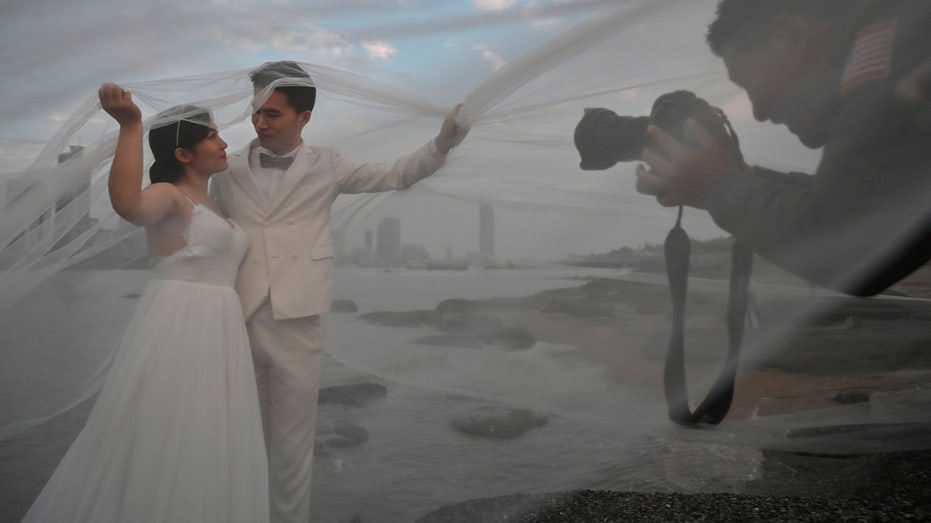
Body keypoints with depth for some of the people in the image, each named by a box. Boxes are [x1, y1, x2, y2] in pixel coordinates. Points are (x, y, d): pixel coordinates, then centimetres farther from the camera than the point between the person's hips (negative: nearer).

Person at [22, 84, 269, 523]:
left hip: (217, 333, 8)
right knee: (163, 448, 1)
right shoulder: (168, 195, -7)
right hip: (178, 327, -8)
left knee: (203, 448, 15)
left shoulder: (211, 204, 18)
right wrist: (130, 127, -31)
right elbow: (127, 204, -32)